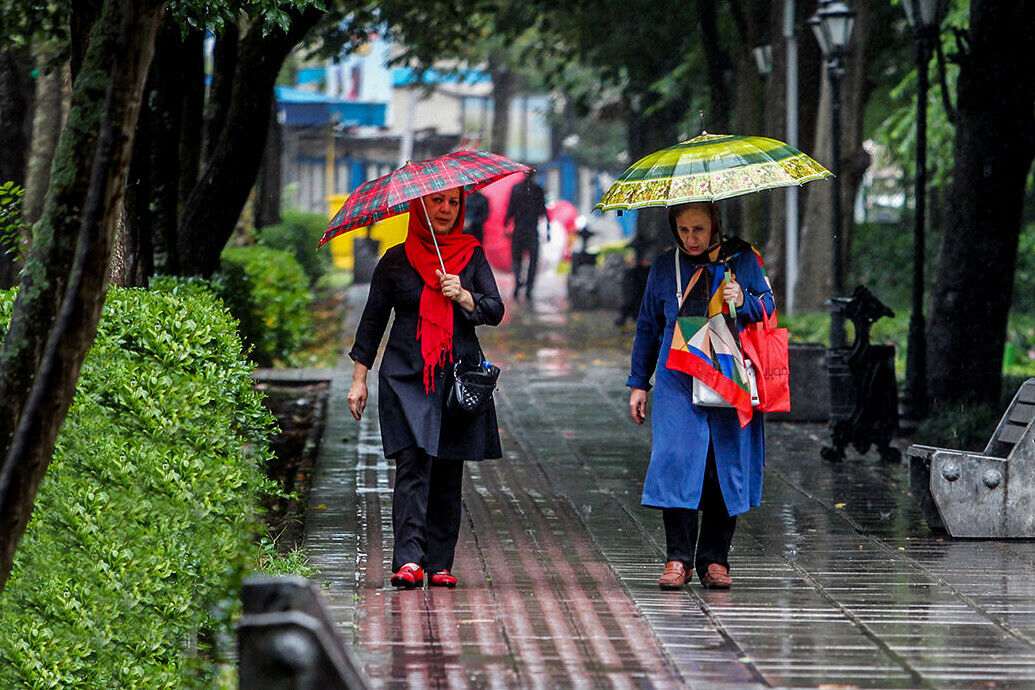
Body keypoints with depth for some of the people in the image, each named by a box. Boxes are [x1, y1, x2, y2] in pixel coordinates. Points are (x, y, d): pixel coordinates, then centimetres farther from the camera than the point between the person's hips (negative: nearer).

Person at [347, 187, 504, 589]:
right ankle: (408, 560, -22)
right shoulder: (396, 261, 6)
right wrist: (359, 378, 5)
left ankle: (440, 564, 7)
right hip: (406, 376, -2)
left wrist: (462, 297, -16)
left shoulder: (472, 256, 10)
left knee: (448, 474, 2)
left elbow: (495, 311, 3)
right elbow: (372, 320, 10)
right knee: (413, 464, -15)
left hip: (459, 378, 2)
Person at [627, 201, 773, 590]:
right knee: (676, 459, -12)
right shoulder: (665, 267, 11)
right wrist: (639, 383, 16)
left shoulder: (742, 259, 6)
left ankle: (714, 558, 6)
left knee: (726, 464, -2)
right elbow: (648, 326, 19)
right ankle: (679, 558, -7)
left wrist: (744, 303, -10)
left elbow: (768, 308, 13)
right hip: (678, 379, 0)